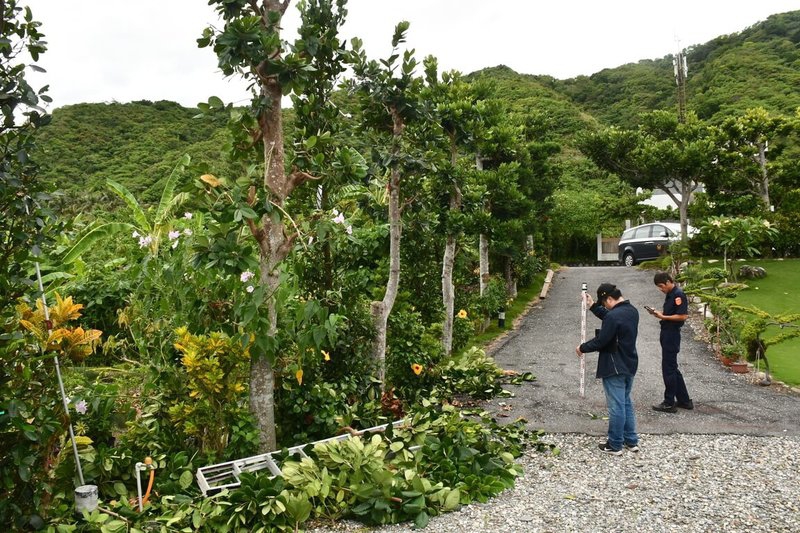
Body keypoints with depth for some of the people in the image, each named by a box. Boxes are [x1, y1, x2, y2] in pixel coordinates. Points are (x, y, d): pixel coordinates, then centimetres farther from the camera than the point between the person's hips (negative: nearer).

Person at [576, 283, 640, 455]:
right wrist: (593, 306, 18)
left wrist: (582, 348, -4)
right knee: (626, 403, 19)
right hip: (629, 365, 9)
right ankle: (631, 441, 27)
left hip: (614, 369, -9)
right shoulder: (632, 311, 5)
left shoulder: (614, 316, -24)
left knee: (616, 406, 1)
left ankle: (615, 445, 11)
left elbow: (601, 341, -20)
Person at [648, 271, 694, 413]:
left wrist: (663, 317, -18)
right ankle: (684, 401, 24)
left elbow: (683, 316, -21)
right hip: (667, 334, 10)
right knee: (672, 368, 16)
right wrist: (658, 313, 4)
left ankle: (669, 403, 6)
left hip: (672, 335, -10)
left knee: (669, 368, -3)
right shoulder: (670, 294, 13)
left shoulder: (678, 294, -16)